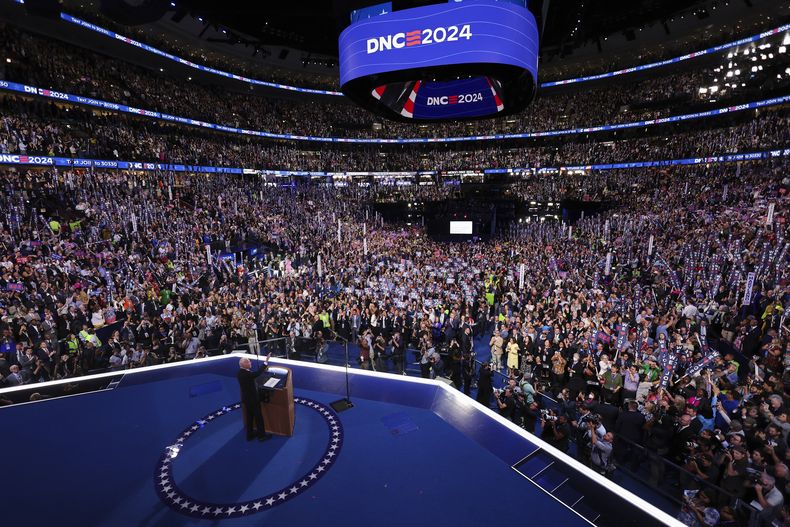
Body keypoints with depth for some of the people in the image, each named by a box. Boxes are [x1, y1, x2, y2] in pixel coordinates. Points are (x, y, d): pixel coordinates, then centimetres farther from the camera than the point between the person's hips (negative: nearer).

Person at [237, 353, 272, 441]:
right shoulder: (246, 374, -30)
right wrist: (266, 361, -37)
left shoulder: (240, 372, -1)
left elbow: (253, 374, 9)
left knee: (249, 416, 20)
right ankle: (261, 435, 19)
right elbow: (257, 373, -38)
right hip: (252, 399, -9)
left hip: (247, 398, 9)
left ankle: (250, 434, 33)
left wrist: (263, 369, 5)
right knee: (258, 416, 6)